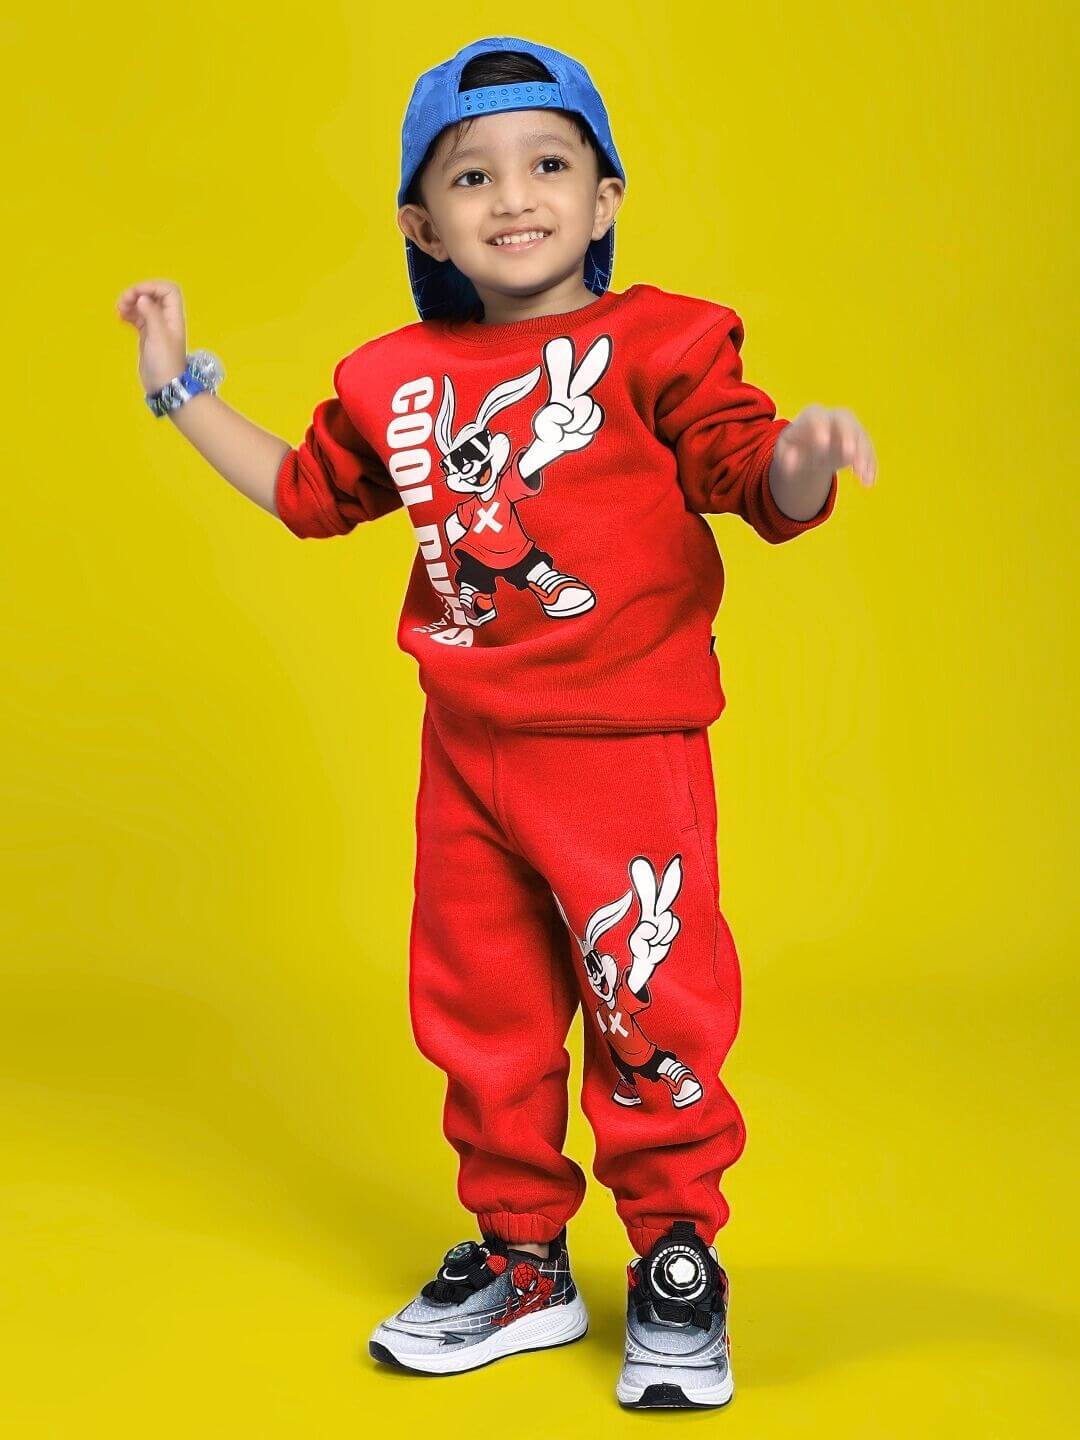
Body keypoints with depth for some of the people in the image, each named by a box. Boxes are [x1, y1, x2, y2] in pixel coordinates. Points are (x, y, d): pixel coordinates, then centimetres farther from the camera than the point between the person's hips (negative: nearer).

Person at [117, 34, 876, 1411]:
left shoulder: (655, 343, -7)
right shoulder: (396, 380, 8)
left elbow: (757, 480, -13)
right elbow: (307, 489, 23)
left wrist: (798, 459, -36)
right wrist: (180, 386, 23)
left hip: (625, 745, -5)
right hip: (465, 754, 6)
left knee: (648, 1006, 0)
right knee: (479, 1012, 14)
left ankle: (677, 1268, 21)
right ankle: (519, 1259, 32)